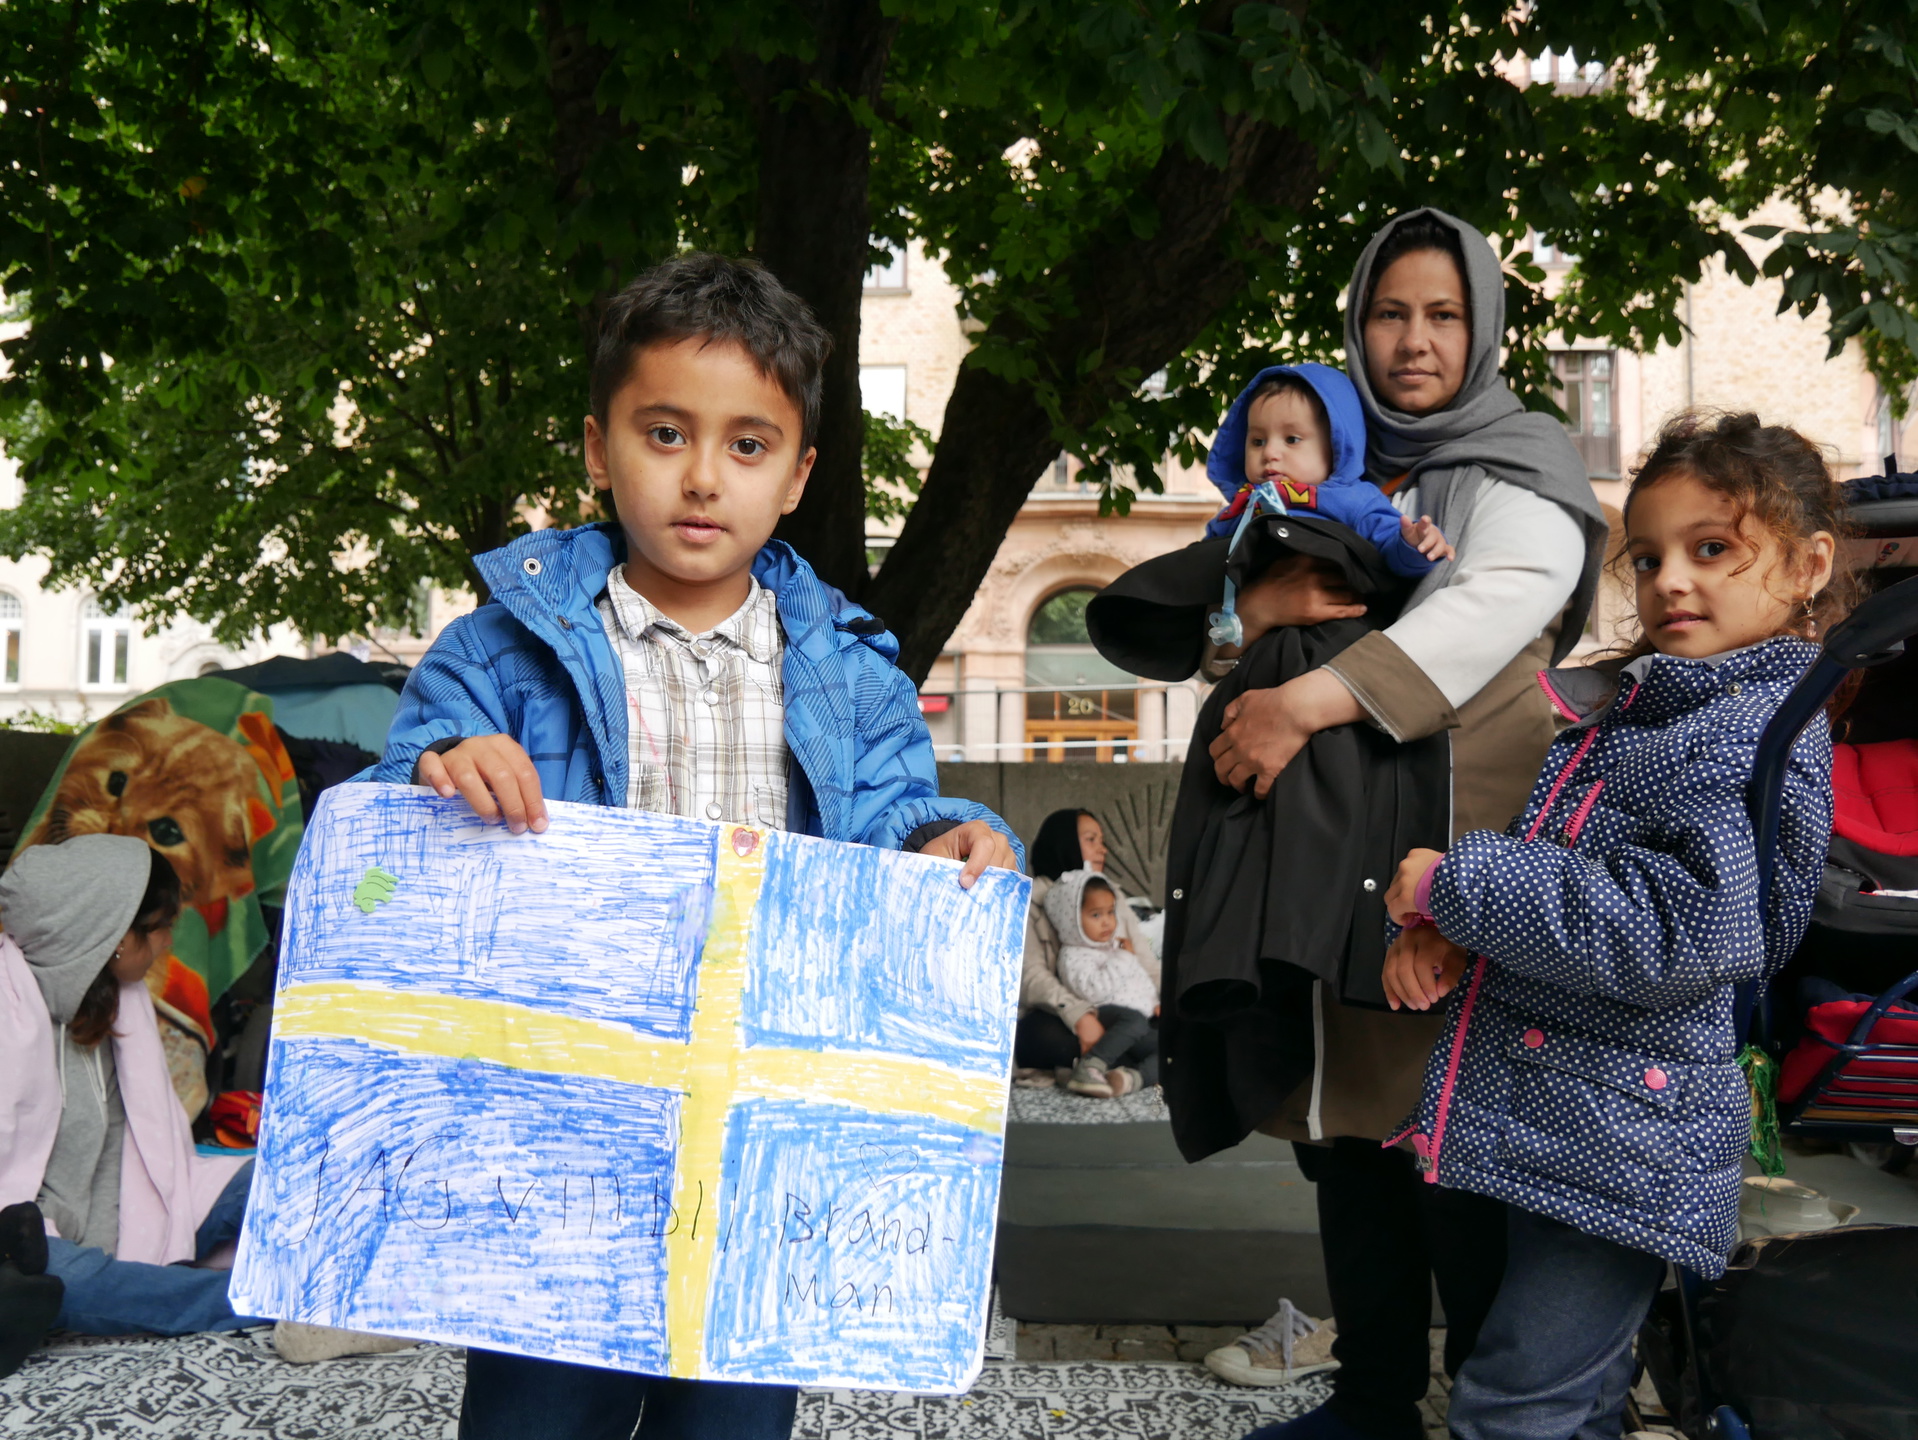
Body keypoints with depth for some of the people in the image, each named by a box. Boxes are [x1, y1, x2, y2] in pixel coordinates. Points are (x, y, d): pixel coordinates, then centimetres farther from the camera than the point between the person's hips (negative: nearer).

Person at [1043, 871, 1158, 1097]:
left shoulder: (1116, 947, 24)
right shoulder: (1074, 957, -5)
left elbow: (1141, 978, 36)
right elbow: (1095, 990, -22)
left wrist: (1156, 1001, 20)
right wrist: (1123, 958, -15)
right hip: (1107, 1020, -9)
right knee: (1135, 1020, -38)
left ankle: (1133, 1077, -31)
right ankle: (1088, 1068, -41)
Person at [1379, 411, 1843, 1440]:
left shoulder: (1752, 734, -16)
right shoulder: (1644, 706, 13)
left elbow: (1677, 930, -29)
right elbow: (1552, 861, 19)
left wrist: (1454, 881, -22)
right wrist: (1443, 927, -3)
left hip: (1622, 1142, -9)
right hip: (1552, 1119, 9)